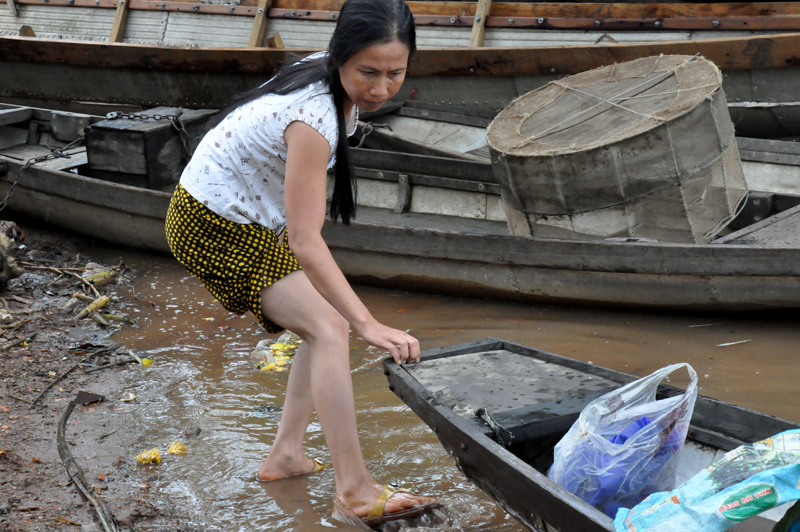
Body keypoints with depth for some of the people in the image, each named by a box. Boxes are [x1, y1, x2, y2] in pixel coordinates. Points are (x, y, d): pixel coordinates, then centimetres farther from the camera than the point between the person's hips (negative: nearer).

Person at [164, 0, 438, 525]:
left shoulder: (336, 82, -9)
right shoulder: (313, 117, -35)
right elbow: (306, 245, -38)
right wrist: (369, 325, -42)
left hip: (254, 217, 9)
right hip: (214, 226, -9)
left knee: (329, 324, 9)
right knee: (329, 327, -17)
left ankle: (286, 454, 17)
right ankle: (356, 490, -14)